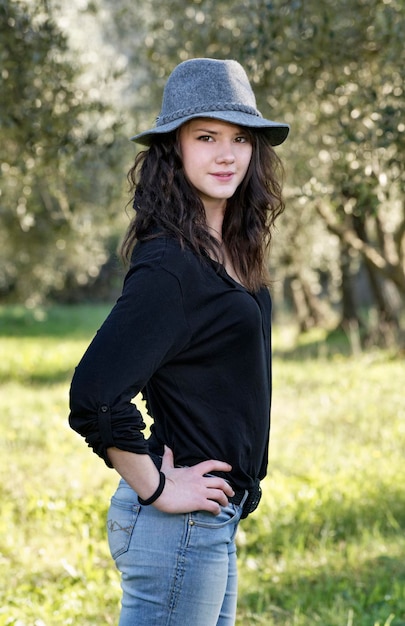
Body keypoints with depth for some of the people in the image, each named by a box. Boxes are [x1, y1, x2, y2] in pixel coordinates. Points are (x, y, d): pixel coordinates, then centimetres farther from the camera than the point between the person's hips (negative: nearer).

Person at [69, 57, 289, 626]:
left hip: (211, 524, 9)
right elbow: (94, 397, -28)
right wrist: (156, 488, -17)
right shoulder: (170, 264, -20)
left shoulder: (226, 250, 8)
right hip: (180, 523, -9)